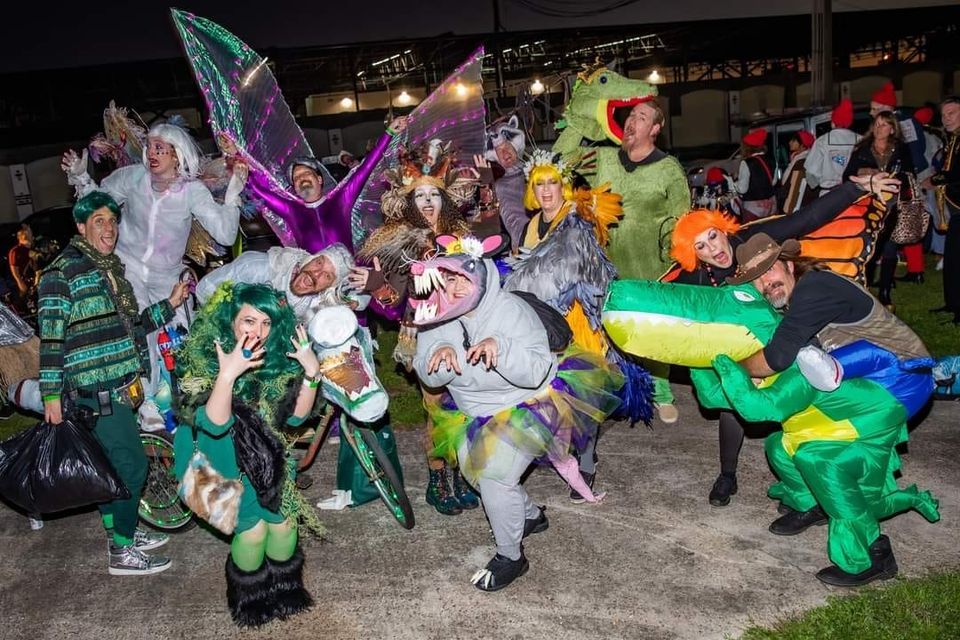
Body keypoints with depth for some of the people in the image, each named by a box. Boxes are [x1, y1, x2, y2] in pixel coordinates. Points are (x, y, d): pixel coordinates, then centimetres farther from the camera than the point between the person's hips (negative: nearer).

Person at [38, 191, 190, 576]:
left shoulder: (111, 269, 16)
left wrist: (170, 305, 12)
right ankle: (122, 553, 6)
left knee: (112, 465, 18)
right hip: (96, 391, -8)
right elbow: (51, 336, -13)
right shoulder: (62, 273, -11)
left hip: (119, 387, 8)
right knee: (131, 465, -5)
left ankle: (122, 531, 31)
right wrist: (51, 394, -14)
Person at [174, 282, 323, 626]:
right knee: (254, 528, -11)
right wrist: (227, 374, -45)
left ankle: (284, 590, 24)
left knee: (285, 520, -4)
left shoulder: (277, 358, -11)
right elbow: (215, 423, -31)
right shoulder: (203, 360, -23)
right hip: (218, 458, -4)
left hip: (262, 455, 4)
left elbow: (295, 415, -8)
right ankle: (250, 598, 18)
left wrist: (311, 373, -23)